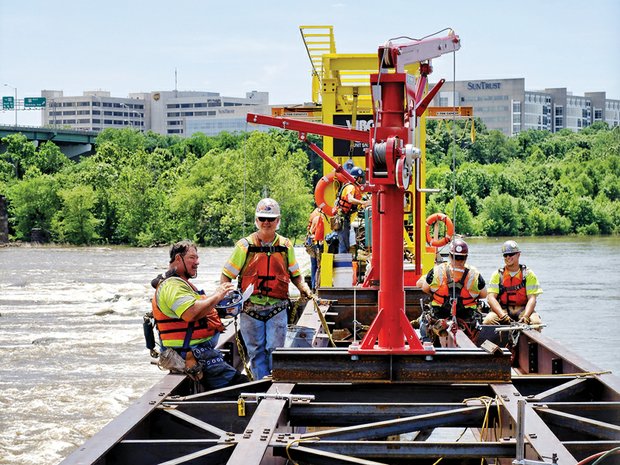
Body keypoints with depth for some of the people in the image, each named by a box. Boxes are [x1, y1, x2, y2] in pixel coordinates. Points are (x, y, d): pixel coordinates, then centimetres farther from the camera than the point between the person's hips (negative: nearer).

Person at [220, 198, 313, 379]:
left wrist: (303, 288, 1)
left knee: (275, 349, -7)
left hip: (277, 308, 0)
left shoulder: (286, 246, 8)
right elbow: (227, 275, 4)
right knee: (256, 351, 3)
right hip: (250, 308, 0)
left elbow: (294, 274, 20)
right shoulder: (245, 245, 1)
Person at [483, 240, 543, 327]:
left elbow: (532, 298, -4)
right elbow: (491, 297, -3)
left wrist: (525, 316, -23)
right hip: (502, 309, 0)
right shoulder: (497, 275, 8)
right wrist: (502, 315, -22)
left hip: (523, 309, 0)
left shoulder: (528, 274, 6)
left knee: (536, 322, -30)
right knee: (488, 321, -30)